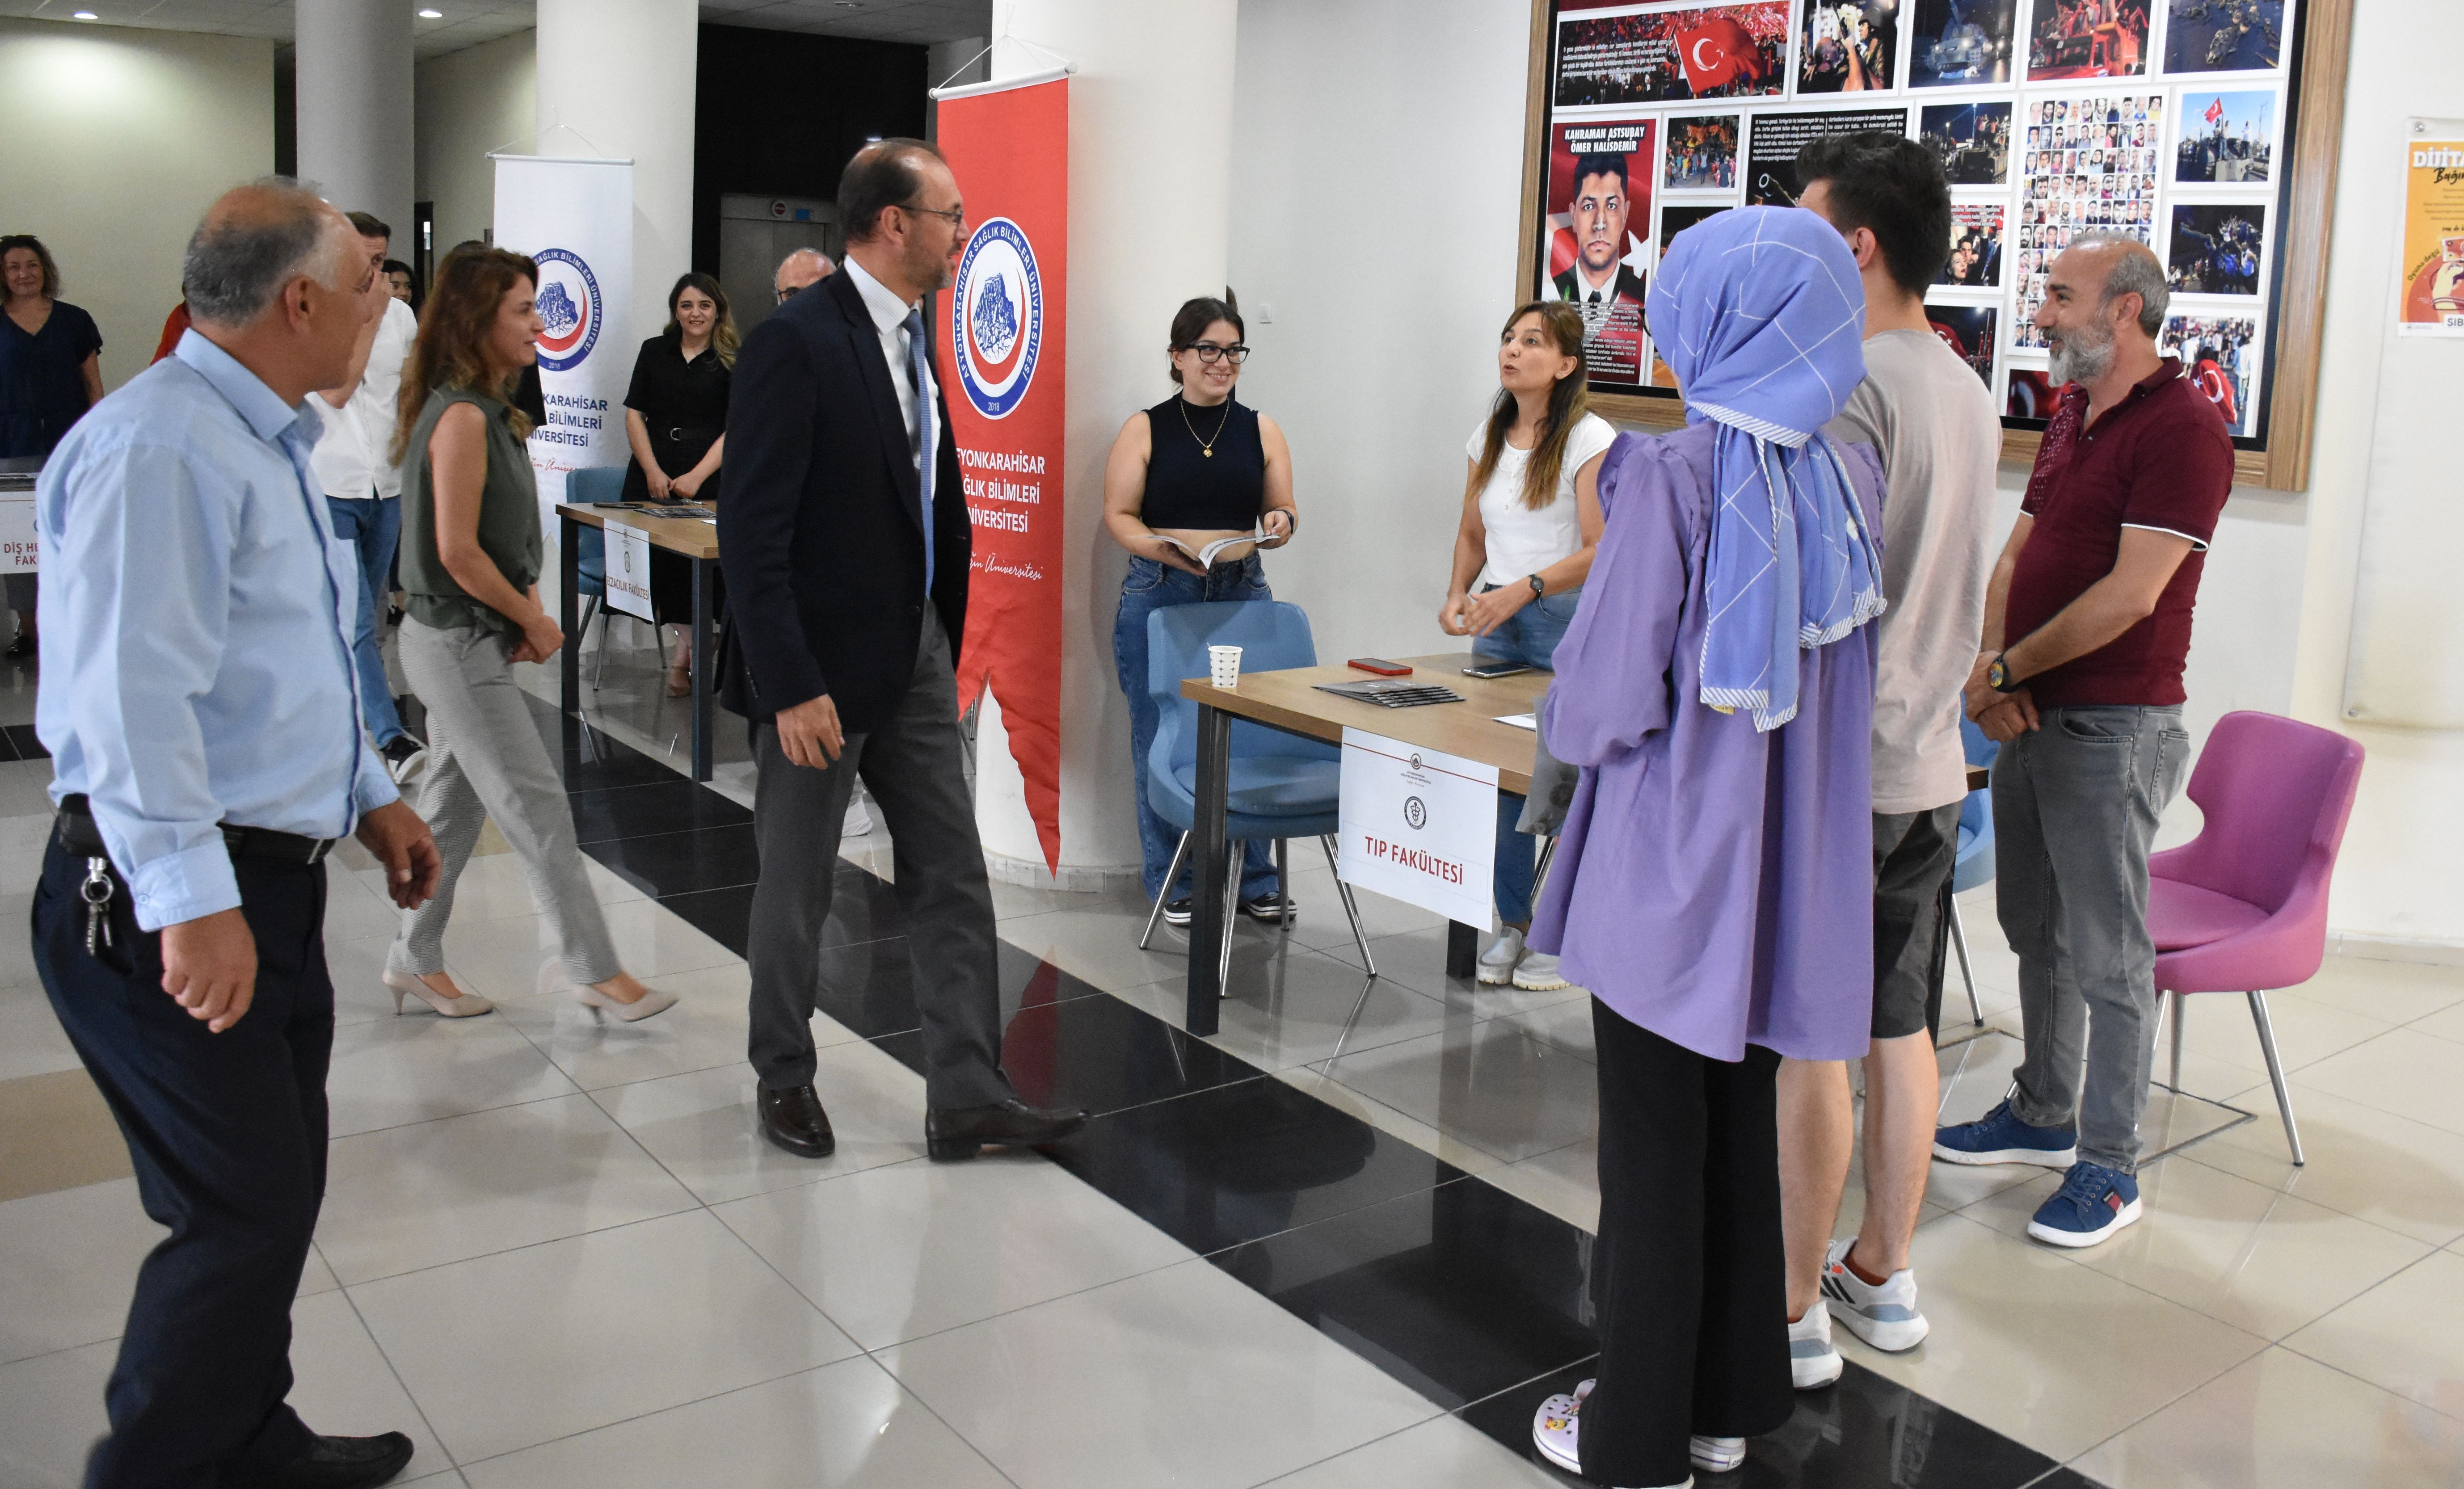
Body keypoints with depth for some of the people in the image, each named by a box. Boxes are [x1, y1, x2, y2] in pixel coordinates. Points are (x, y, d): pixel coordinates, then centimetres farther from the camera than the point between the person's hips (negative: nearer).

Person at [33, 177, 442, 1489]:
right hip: (174, 901, -10)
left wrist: (367, 796, 23)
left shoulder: (262, 442, 16)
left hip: (265, 883, 10)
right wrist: (190, 905, -27)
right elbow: (133, 698, -25)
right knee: (243, 1215, -5)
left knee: (272, 1196, 19)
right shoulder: (160, 448, -19)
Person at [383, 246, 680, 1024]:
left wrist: (528, 612, 1)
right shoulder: (461, 417, -19)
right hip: (461, 645, -10)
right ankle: (596, 973, 2)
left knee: (455, 806, 16)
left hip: (463, 642, 10)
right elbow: (457, 552, -22)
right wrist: (534, 622, -11)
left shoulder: (487, 412, 11)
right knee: (537, 809, -5)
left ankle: (416, 961, 28)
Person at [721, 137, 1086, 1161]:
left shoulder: (909, 336, 9)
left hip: (915, 651, 8)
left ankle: (965, 1097, 15)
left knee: (953, 877, 8)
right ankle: (783, 1080, 29)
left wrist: (943, 636, 13)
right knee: (797, 888, 9)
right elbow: (753, 536, -20)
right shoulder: (795, 344, -17)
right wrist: (791, 689, -22)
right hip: (822, 663, -8)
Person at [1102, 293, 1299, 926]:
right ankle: (1171, 882, 13)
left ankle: (1253, 878, 15)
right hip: (1158, 595, -2)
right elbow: (1119, 514, 0)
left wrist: (1280, 523, -11)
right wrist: (1163, 548, -19)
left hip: (1243, 594, 2)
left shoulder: (1261, 429, 11)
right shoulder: (1145, 429, 3)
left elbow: (1283, 509, 13)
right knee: (1162, 742, 0)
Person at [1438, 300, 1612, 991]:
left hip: (1568, 627, -6)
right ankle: (1513, 925, 20)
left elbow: (1602, 552, -14)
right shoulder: (1489, 438, 12)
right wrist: (1459, 593, 0)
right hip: (1497, 624, 6)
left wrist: (1526, 587, -25)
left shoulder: (1591, 441, -8)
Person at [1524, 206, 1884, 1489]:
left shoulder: (1674, 479, -18)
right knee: (1742, 1133, 19)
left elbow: (1608, 703, -17)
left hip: (1672, 870, -6)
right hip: (1787, 872, 6)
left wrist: (1562, 717, 6)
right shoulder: (1852, 477, 1)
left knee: (1652, 1152, 7)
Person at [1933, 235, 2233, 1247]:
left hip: (2115, 726, -9)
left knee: (2108, 954, -1)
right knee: (2037, 930, 17)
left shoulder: (2182, 429, -14)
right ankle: (2043, 1115, 32)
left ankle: (2109, 1168, 11)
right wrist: (1988, 667, -4)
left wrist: (2007, 669, -12)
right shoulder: (2070, 420, 14)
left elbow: (2128, 596, -20)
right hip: (2033, 716, 9)